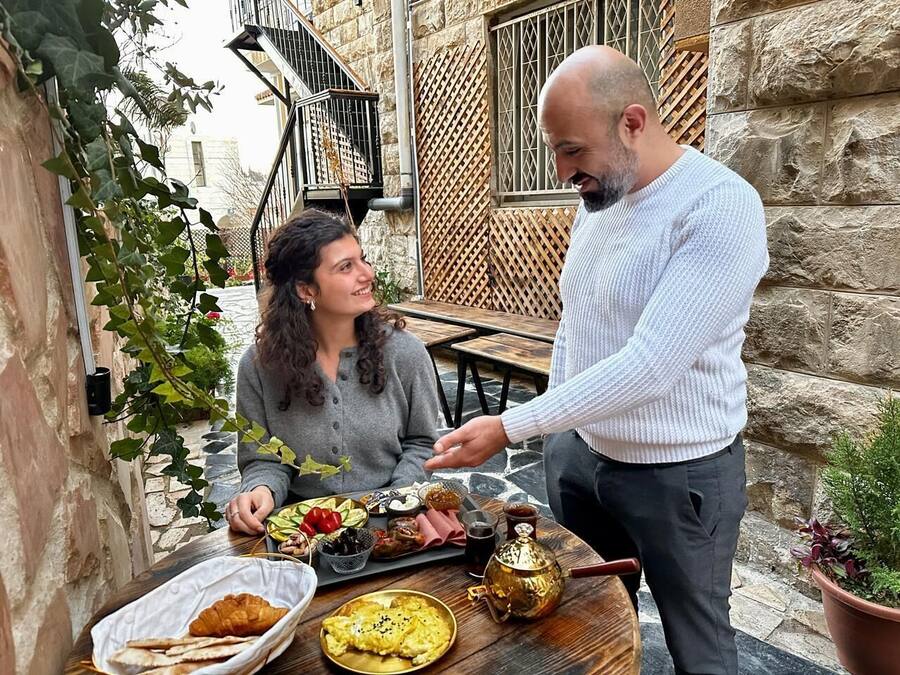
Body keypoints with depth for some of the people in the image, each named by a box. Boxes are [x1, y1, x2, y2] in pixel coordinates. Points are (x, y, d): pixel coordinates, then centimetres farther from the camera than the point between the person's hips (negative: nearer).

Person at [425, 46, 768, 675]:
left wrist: (510, 427, -26)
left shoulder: (722, 206, -22)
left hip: (679, 474, -6)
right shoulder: (597, 198, 3)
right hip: (580, 453, 7)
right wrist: (554, 428, 10)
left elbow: (649, 365, -29)